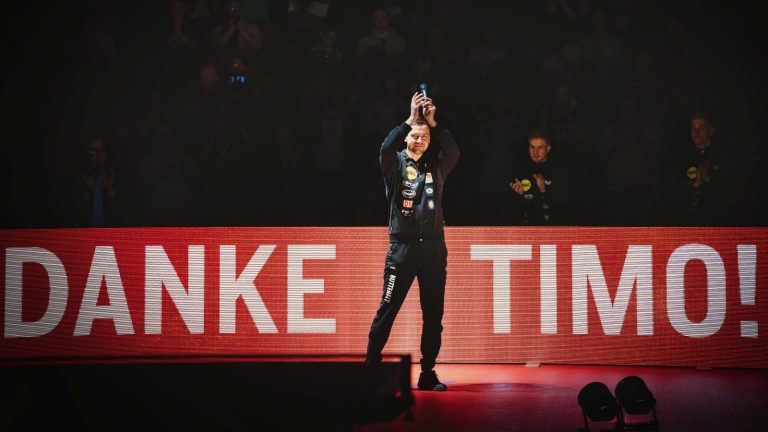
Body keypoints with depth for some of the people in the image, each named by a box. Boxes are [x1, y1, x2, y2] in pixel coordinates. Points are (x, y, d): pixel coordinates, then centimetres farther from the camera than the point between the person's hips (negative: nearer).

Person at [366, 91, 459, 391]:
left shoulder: (436, 166, 12)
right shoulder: (397, 164, 3)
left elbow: (453, 152, -5)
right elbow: (386, 148, -18)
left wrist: (433, 122, -12)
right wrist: (411, 119, -18)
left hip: (434, 246, 3)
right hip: (403, 246, -3)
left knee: (434, 314, 4)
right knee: (388, 309, -4)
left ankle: (428, 374, 10)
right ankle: (371, 364, 5)